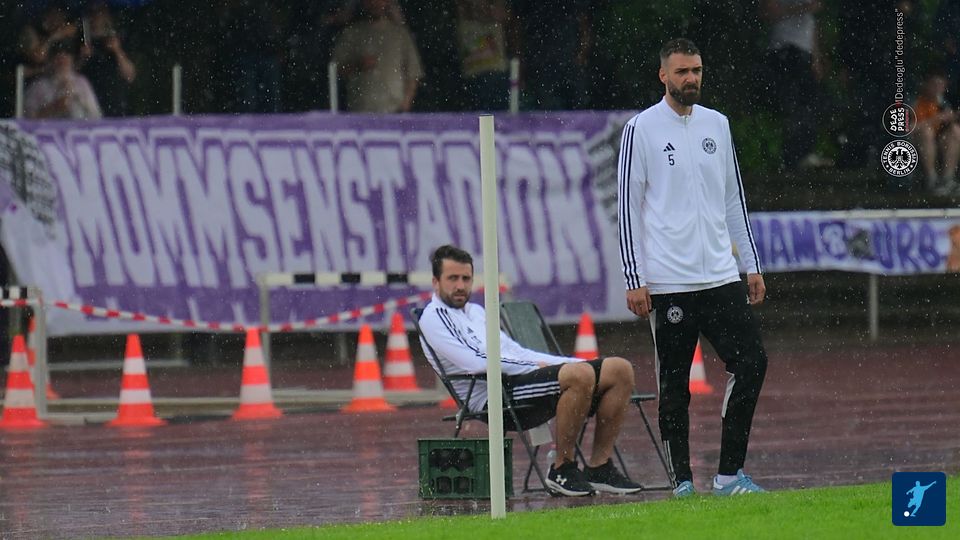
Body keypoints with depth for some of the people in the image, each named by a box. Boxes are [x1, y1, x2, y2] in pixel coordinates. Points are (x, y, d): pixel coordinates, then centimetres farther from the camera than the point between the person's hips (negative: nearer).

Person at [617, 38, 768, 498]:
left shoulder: (716, 125, 12)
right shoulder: (641, 129, -3)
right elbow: (628, 207, -4)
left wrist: (752, 264, 14)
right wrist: (634, 279, -9)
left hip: (720, 275, 5)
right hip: (668, 282, -5)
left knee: (752, 362, -5)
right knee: (674, 381, 0)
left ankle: (729, 474, 2)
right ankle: (682, 480, 7)